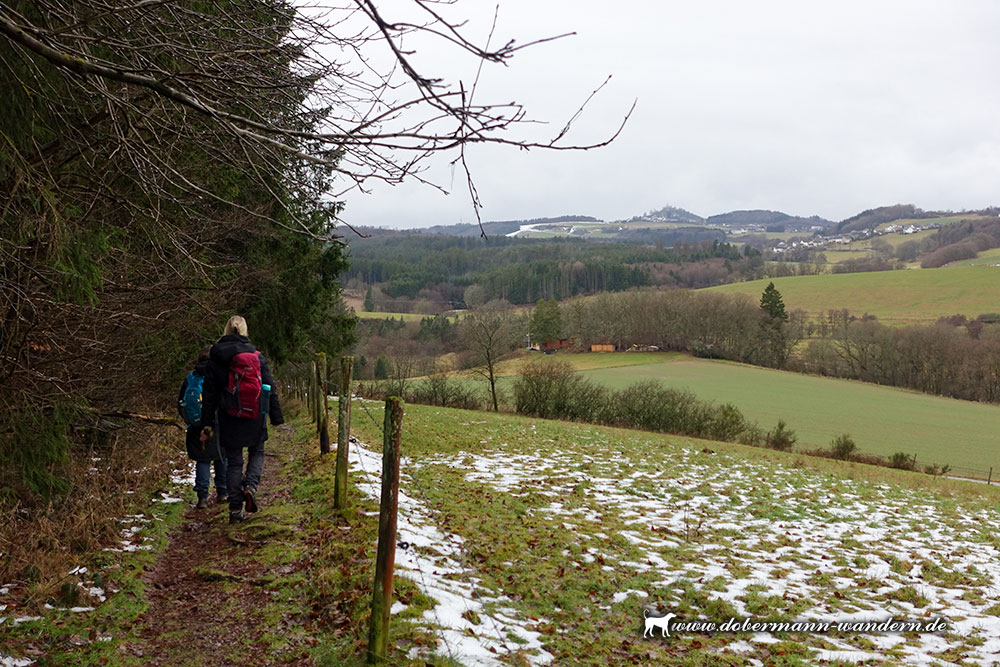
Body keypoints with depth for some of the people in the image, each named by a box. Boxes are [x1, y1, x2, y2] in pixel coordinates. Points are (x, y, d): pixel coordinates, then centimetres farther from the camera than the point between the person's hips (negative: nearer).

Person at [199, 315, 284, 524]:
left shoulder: (216, 359, -1)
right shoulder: (257, 356, -1)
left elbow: (209, 395, 0)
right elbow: (270, 388, 1)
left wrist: (208, 424, 5)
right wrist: (276, 417, 7)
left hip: (229, 420, 0)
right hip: (255, 418, 0)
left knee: (233, 462, 9)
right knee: (257, 453, 21)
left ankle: (236, 509, 8)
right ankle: (251, 485, -6)